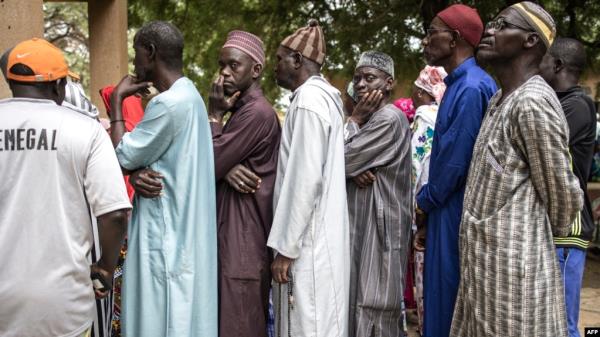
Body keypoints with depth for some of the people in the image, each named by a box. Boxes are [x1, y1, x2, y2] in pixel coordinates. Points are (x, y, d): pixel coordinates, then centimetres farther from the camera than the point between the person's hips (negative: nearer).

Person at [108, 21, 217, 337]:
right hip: (182, 225, 10)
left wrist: (117, 100, -6)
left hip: (165, 228, -10)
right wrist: (140, 172, -1)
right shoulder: (188, 95, 12)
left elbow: (123, 157, -13)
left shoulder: (168, 104, -20)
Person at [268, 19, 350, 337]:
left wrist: (285, 247, -17)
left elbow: (306, 178, -20)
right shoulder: (322, 96, 15)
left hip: (307, 242, -9)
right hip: (316, 238, 9)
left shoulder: (309, 100, -14)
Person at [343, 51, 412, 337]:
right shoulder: (370, 119, 17)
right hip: (362, 226, 10)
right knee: (361, 309, 13)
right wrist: (356, 171, -11)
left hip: (379, 229, -10)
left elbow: (338, 162, -16)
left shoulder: (389, 119, -15)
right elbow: (351, 164, 12)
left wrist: (354, 120, -5)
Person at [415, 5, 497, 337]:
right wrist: (428, 201, 11)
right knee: (441, 295, 16)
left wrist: (424, 201, -6)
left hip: (456, 209, -9)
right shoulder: (457, 84, 13)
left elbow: (456, 158, -20)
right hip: (445, 207, 9)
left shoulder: (472, 87, -18)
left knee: (450, 297, 1)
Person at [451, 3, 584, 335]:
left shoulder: (532, 103, -16)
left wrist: (543, 240, 4)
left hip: (512, 268, -9)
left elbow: (563, 196, -11)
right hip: (484, 262, 9)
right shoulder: (500, 99, 13)